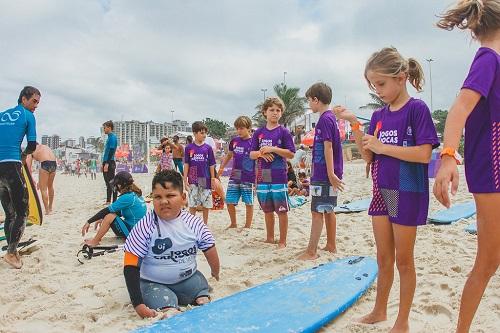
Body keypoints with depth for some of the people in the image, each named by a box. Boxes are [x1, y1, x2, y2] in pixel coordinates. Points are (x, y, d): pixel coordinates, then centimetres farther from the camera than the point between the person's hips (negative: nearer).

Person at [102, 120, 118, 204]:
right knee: (108, 183, 12)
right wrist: (104, 163, 20)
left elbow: (111, 151, -19)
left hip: (110, 163, -9)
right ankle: (108, 201, 18)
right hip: (107, 163, 9)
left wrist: (107, 164, -22)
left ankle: (114, 202, -7)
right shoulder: (109, 137, 18)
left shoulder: (112, 137, -11)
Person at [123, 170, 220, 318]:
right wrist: (138, 303, -21)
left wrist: (216, 275, 19)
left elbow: (210, 250, 8)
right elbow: (131, 266, -16)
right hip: (153, 284, -4)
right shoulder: (145, 227, -18)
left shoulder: (195, 224, -9)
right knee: (169, 313, -29)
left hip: (189, 278, 5)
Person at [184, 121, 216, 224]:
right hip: (193, 181, -1)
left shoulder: (208, 148, 2)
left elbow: (211, 165, 4)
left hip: (205, 180, 1)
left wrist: (213, 180, 2)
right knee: (192, 205, 5)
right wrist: (185, 180, -1)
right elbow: (186, 165, 2)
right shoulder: (189, 148, 0)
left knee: (206, 205, 7)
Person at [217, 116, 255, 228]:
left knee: (248, 202, 4)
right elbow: (229, 155, 22)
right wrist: (221, 167, 22)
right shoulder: (234, 141, 7)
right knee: (229, 201, 7)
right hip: (234, 177, 5)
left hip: (248, 178, -5)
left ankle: (247, 226, 18)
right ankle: (233, 224, 26)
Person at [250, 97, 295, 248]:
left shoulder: (284, 132, -1)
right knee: (267, 210, 15)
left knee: (282, 210, 1)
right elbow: (251, 154, 9)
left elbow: (291, 154, -6)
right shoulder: (259, 132, 10)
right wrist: (261, 153, -11)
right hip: (262, 177, 4)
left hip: (279, 177, -4)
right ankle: (269, 238, 29)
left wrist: (273, 149, -15)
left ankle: (282, 241, 12)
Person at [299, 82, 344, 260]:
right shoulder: (330, 117, 15)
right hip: (326, 173, 9)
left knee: (317, 211, -5)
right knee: (327, 210, 14)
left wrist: (331, 174, -22)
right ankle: (331, 245, 24)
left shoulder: (325, 119, -14)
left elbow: (328, 147, -20)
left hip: (323, 174, -9)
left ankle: (311, 252, 0)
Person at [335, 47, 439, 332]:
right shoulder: (379, 116, 8)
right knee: (384, 258, 16)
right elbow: (368, 156, 5)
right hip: (381, 192, 6)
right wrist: (354, 124, -5)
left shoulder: (417, 109, -11)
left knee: (403, 259, 6)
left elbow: (424, 154, -20)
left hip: (407, 194, -6)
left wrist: (383, 147, -17)